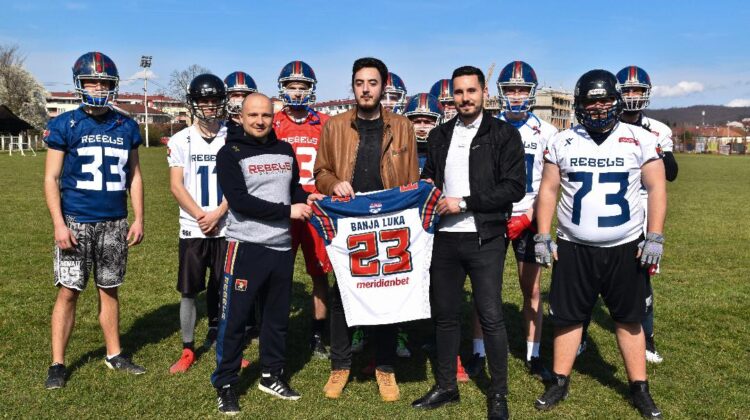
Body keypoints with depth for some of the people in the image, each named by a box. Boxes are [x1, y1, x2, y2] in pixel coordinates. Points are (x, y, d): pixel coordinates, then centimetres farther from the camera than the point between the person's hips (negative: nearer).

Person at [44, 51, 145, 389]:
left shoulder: (127, 127, 7)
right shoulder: (64, 125, -3)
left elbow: (134, 176, 12)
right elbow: (51, 178, -4)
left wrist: (138, 219, 6)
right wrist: (59, 223, -12)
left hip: (115, 224, 3)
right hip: (76, 222, -3)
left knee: (109, 289, 12)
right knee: (68, 292, 0)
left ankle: (114, 355, 23)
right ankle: (57, 364, 11)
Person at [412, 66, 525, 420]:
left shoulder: (504, 135, -2)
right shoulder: (439, 136, 13)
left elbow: (514, 187, -10)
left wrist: (464, 202, -14)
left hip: (484, 238, -4)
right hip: (444, 237, 5)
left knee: (491, 316, -1)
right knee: (444, 314, 12)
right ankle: (446, 386, 27)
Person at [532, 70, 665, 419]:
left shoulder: (640, 140, -1)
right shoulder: (562, 142, 2)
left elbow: (656, 189, 0)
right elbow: (548, 191, 5)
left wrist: (655, 238, -6)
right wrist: (543, 237, -1)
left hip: (626, 249, -1)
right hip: (573, 248, 1)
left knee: (629, 319, 9)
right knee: (568, 317, 8)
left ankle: (639, 388, 23)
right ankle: (559, 382, 22)